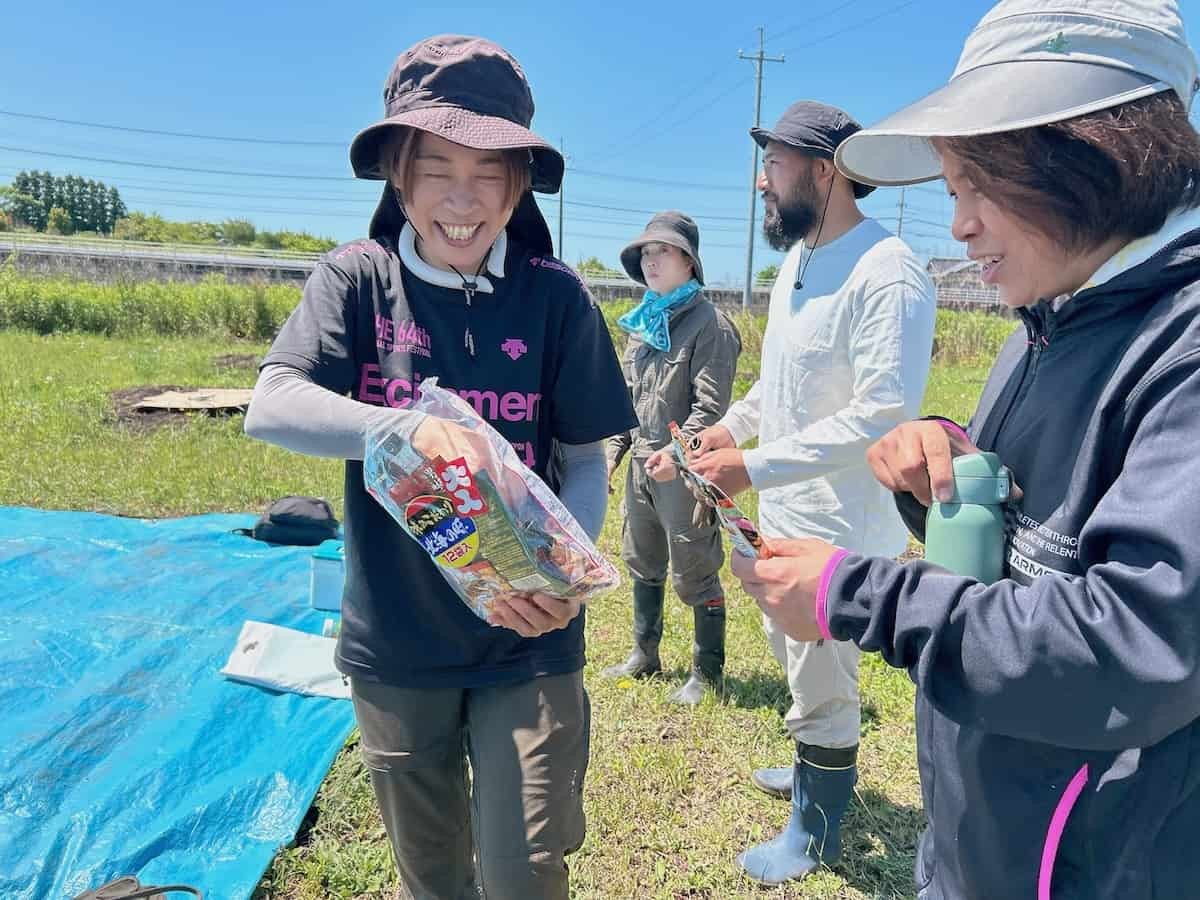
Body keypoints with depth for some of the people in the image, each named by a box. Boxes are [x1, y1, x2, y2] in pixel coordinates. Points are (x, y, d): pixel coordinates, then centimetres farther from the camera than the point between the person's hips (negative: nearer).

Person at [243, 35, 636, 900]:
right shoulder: (358, 278, -7)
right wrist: (412, 427, -37)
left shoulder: (556, 296, -8)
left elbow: (586, 462, -5)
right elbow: (269, 408, -19)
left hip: (525, 640, -1)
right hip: (394, 640, 2)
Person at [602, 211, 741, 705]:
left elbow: (710, 408, -18)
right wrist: (614, 450, 13)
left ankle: (708, 671, 20)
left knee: (695, 574, 2)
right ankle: (644, 654, 38)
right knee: (642, 563, 20)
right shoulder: (642, 321, 12)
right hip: (641, 465, 9)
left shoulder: (709, 324, -12)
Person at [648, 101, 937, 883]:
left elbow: (883, 413, -28)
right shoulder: (796, 260, 9)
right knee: (795, 657, 26)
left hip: (839, 525, -9)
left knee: (822, 680, 9)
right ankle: (824, 768, 51)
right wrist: (732, 425, 8)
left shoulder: (888, 274, -22)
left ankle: (818, 833, 32)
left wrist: (754, 466, -27)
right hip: (784, 512, 9)